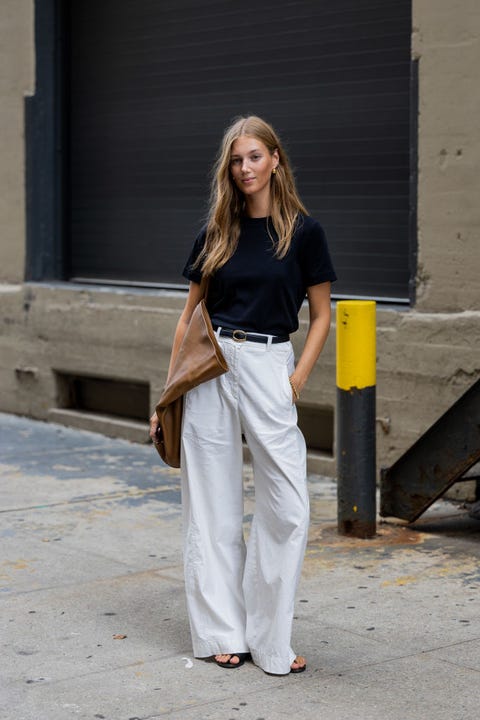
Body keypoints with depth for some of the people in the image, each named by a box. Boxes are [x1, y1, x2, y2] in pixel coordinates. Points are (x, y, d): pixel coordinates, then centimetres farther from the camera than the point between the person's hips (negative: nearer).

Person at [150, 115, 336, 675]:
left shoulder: (302, 232, 1)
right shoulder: (215, 235, 8)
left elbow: (320, 316, 5)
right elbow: (189, 317, 13)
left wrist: (297, 380, -7)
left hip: (268, 369, -2)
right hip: (210, 369, 2)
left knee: (287, 509, -5)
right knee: (213, 507, 5)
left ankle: (269, 639, 8)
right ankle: (221, 633, 16)